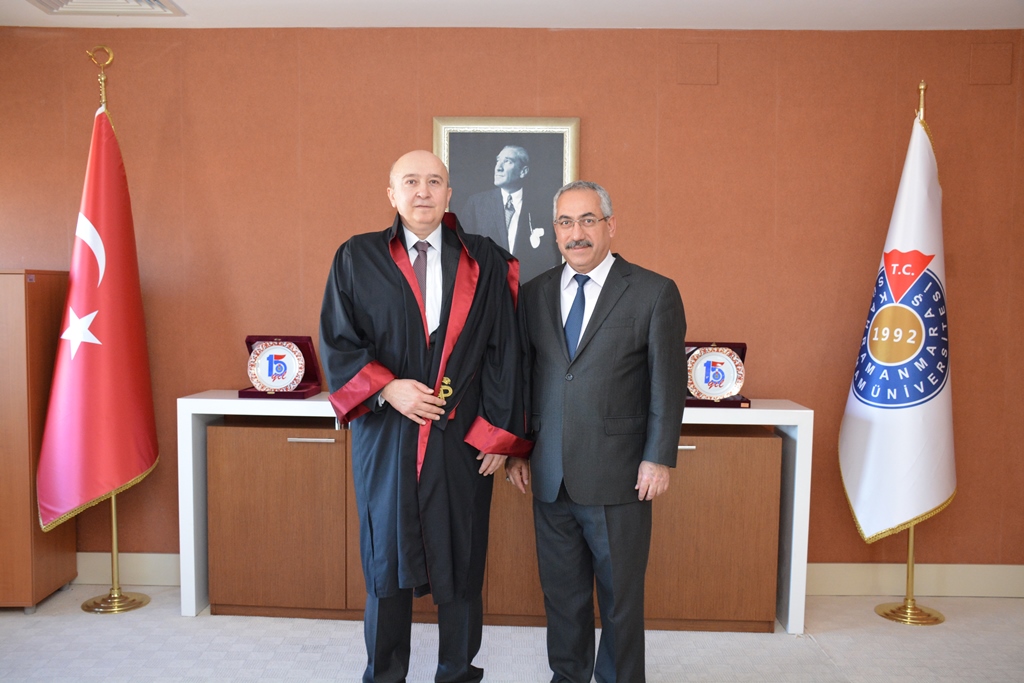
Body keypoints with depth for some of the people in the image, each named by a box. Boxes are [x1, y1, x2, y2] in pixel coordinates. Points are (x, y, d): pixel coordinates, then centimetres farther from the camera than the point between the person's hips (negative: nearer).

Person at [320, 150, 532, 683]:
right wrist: (387, 388, -13)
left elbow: (504, 351, 2)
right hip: (384, 436, 0)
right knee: (386, 557, 10)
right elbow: (336, 342, 2)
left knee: (460, 559, 8)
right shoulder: (357, 258, 5)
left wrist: (498, 432, -3)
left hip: (462, 438, 0)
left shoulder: (484, 262, 5)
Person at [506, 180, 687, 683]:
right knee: (562, 591, 16)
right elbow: (522, 378, 11)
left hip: (617, 477, -3)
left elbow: (669, 384, -3)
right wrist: (516, 451, 8)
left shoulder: (654, 293, -3)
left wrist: (659, 459, -7)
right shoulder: (534, 293, 8)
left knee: (621, 596, 10)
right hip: (550, 476, 4)